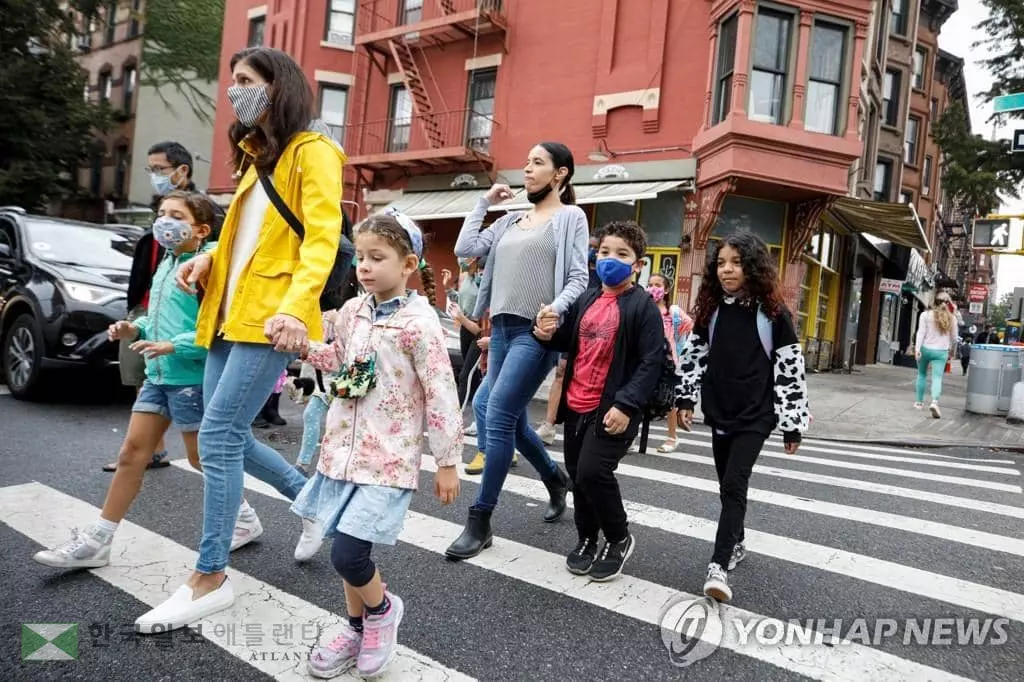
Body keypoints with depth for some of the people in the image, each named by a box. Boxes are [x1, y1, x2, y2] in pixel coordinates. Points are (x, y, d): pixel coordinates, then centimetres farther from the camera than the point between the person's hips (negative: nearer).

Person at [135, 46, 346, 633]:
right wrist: (209, 260, 6)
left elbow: (322, 239, -16)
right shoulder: (258, 154, 23)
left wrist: (295, 306, -30)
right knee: (230, 436, 10)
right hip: (228, 314, 9)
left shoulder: (311, 151, -4)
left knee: (219, 437, -10)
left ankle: (211, 578, 3)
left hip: (268, 319, -9)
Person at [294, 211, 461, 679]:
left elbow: (442, 396, -14)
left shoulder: (418, 322, -16)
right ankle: (357, 628, 38)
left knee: (347, 554, -10)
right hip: (344, 447, 7)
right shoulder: (352, 311, 5)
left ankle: (382, 608, 22)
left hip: (388, 457, -6)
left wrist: (447, 461, -11)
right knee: (346, 550, 15)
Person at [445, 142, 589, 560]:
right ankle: (556, 479, 38)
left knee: (498, 420, -12)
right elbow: (465, 249, 9)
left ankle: (480, 522, -2)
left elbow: (579, 278, -6)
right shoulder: (510, 221, 18)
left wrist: (556, 309, -24)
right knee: (513, 422, 13)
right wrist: (484, 202, 14)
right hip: (502, 328, 7)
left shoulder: (570, 217, 2)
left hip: (536, 332, -7)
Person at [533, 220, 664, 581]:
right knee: (577, 475, 13)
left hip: (613, 409, -6)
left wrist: (626, 405, -20)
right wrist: (547, 334, -2)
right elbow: (567, 343, 21)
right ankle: (587, 539, 34)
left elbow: (652, 361, -12)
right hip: (576, 405, 7)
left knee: (592, 472, -14)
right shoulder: (585, 300, 10)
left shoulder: (643, 305, -8)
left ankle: (619, 539, 12)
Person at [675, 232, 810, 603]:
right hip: (719, 412, 5)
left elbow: (791, 368, -8)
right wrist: (685, 399, 6)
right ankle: (736, 544, 34)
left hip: (756, 415, -4)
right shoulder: (710, 309, 3)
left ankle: (718, 566, -12)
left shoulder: (773, 313, -9)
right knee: (727, 485, 15)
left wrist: (793, 423, -8)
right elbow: (694, 355, 11)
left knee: (734, 485, -13)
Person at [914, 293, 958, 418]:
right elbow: (954, 339, 11)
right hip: (941, 352, 0)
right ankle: (934, 402, -27)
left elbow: (921, 333, -8)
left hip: (925, 349, 0)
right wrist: (951, 353, 25)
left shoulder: (926, 315, -1)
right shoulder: (952, 319, 6)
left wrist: (917, 349, -11)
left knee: (922, 375, 16)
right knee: (937, 378, -5)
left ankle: (919, 402, 22)